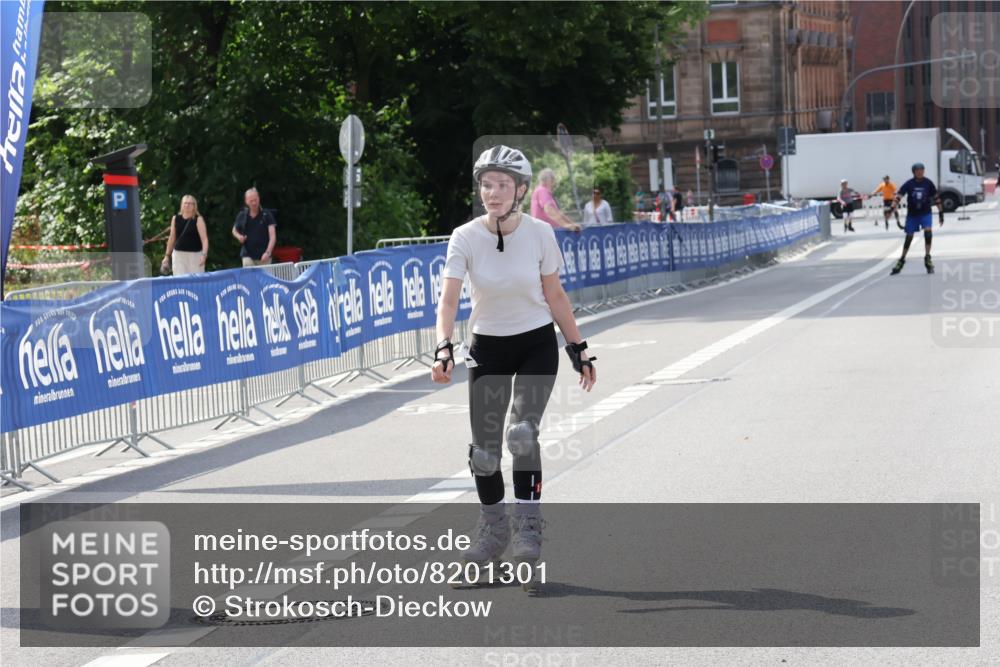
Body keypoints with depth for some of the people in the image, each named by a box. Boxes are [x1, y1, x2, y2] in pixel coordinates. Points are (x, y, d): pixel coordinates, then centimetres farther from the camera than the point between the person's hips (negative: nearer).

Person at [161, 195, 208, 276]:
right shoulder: (175, 219, 8)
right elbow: (172, 238, 17)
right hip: (178, 254, 3)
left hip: (195, 255, -3)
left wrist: (204, 255, -23)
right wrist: (167, 255, 16)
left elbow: (204, 239, -10)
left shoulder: (198, 219, -3)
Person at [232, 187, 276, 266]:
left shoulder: (267, 215, -5)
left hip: (264, 256, -1)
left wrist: (268, 252, -25)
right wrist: (239, 236, -3)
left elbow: (272, 236, -10)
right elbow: (234, 231, 21)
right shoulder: (242, 216, 4)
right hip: (248, 256, 1)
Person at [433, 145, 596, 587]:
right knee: (483, 448, 1)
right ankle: (492, 527, 24)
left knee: (522, 432, -20)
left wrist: (579, 350, 2)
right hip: (488, 348, 1)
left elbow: (555, 296, -1)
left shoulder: (540, 233, -12)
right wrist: (444, 349, -35)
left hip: (537, 346, -1)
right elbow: (448, 300, -20)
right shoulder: (465, 237, -13)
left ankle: (528, 526, -7)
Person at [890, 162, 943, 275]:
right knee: (909, 237, 8)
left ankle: (927, 259, -12)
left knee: (928, 231, -22)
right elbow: (898, 195, -17)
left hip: (925, 213, 0)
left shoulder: (928, 183, -6)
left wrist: (941, 213, 5)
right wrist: (893, 208, -32)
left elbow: (936, 198, 3)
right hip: (912, 214, 0)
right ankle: (901, 261, 24)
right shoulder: (909, 184, -9)